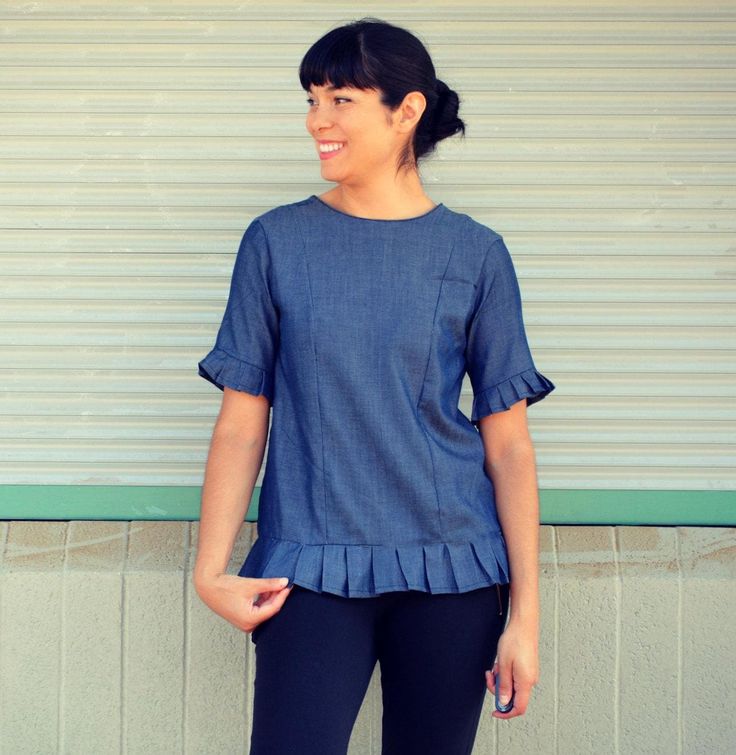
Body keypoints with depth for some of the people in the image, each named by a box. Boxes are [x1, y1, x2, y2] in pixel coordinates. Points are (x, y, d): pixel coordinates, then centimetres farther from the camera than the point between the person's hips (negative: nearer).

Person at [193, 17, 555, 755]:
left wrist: (525, 611, -2)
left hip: (451, 572, 1)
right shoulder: (276, 242, 4)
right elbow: (241, 424, 3)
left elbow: (508, 443, 2)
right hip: (311, 573, 0)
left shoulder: (475, 254, 3)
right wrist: (211, 569, -7)